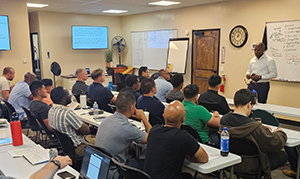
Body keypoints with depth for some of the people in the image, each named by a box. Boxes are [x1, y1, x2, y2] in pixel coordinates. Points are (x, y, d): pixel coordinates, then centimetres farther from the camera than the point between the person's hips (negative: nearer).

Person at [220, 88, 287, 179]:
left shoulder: (224, 119, -14)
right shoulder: (255, 127, -32)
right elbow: (276, 144, -17)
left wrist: (262, 128, 8)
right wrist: (280, 132, 4)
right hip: (247, 167, -7)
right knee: (283, 156, 12)